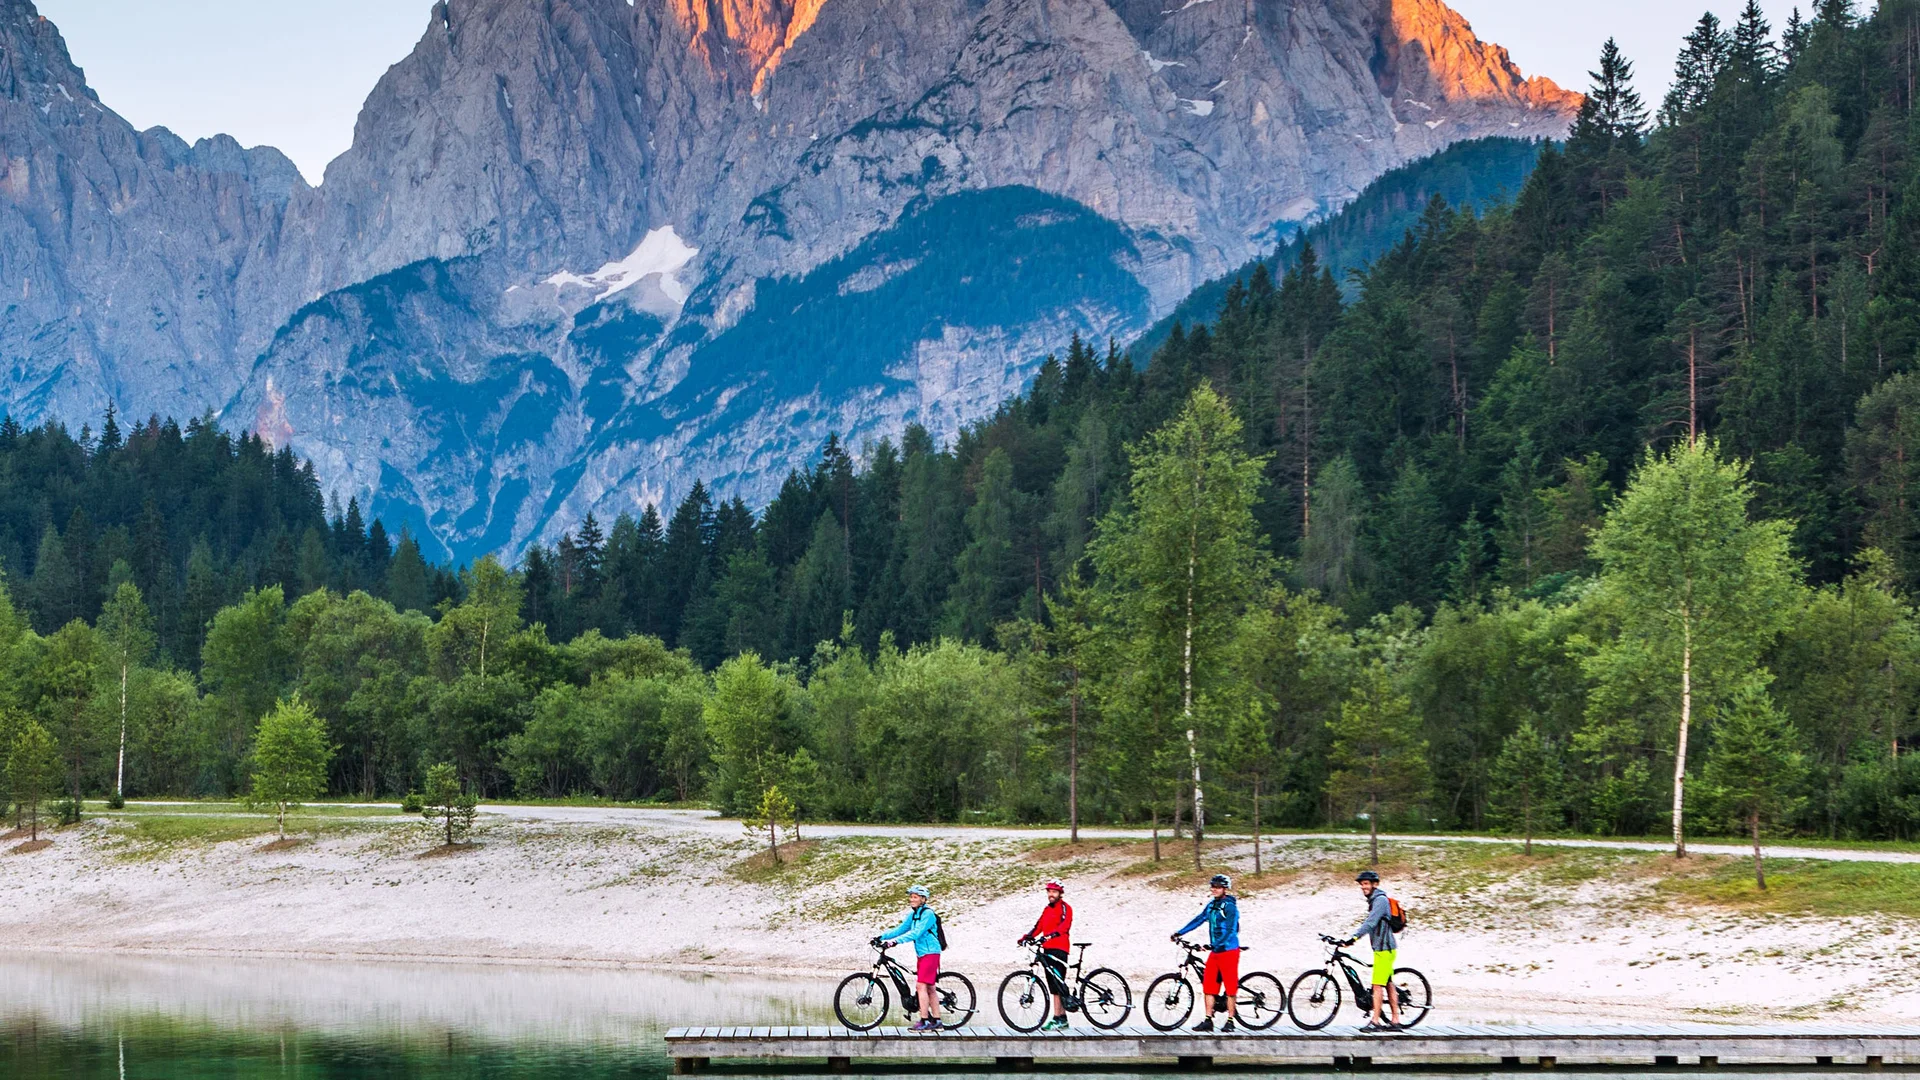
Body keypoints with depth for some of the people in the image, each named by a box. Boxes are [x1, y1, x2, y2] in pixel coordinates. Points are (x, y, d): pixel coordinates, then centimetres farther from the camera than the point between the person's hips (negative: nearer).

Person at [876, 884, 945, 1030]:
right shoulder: (913, 914, 13)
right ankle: (936, 1022, 14)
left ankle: (924, 1021, -16)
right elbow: (900, 929, 11)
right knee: (929, 989, 10)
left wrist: (896, 941, -32)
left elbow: (916, 933, -24)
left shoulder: (927, 914, -14)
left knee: (921, 986, -15)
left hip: (930, 953, -9)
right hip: (921, 954, 9)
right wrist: (881, 937, -1)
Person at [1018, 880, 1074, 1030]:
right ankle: (1062, 1018, 11)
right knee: (1054, 987, 8)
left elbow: (1064, 926, -19)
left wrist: (1048, 936, -32)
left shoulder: (1065, 908, -4)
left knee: (1057, 986, -13)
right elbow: (1038, 927, 16)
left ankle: (1058, 1019, -16)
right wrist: (1026, 937, 0)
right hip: (1047, 950, 8)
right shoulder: (1047, 909, 21)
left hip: (1059, 949, -8)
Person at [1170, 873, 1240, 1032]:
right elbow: (1199, 919, 15)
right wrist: (1180, 932, 10)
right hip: (1215, 951, 8)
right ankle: (1208, 1020, 7)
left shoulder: (1230, 906, -12)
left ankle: (1230, 1021, 3)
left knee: (1230, 986, -3)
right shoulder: (1212, 905, 11)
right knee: (1208, 985, 4)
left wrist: (1216, 945, -28)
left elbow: (1230, 930, -19)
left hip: (1228, 951, -8)